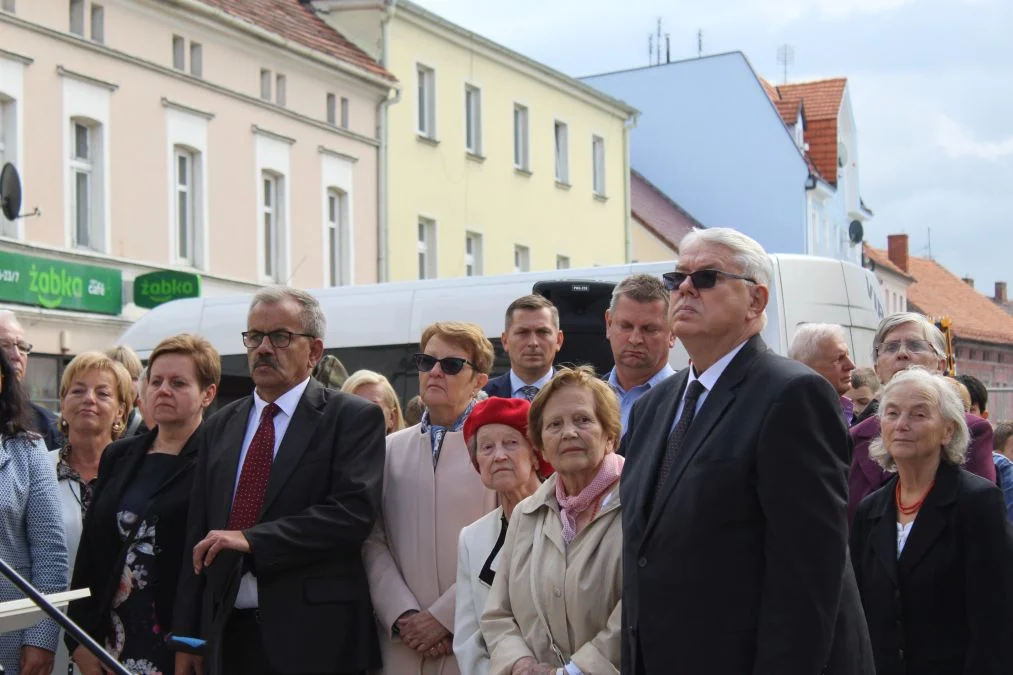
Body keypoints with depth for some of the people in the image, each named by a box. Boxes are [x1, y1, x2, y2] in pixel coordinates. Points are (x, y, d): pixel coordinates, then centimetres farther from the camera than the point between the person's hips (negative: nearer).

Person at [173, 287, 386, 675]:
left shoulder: (354, 418, -2)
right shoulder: (218, 427, 15)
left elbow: (355, 511, -16)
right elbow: (197, 538, 15)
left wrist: (251, 540, -20)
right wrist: (187, 639, 9)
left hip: (314, 641, -4)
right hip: (227, 636, 5)